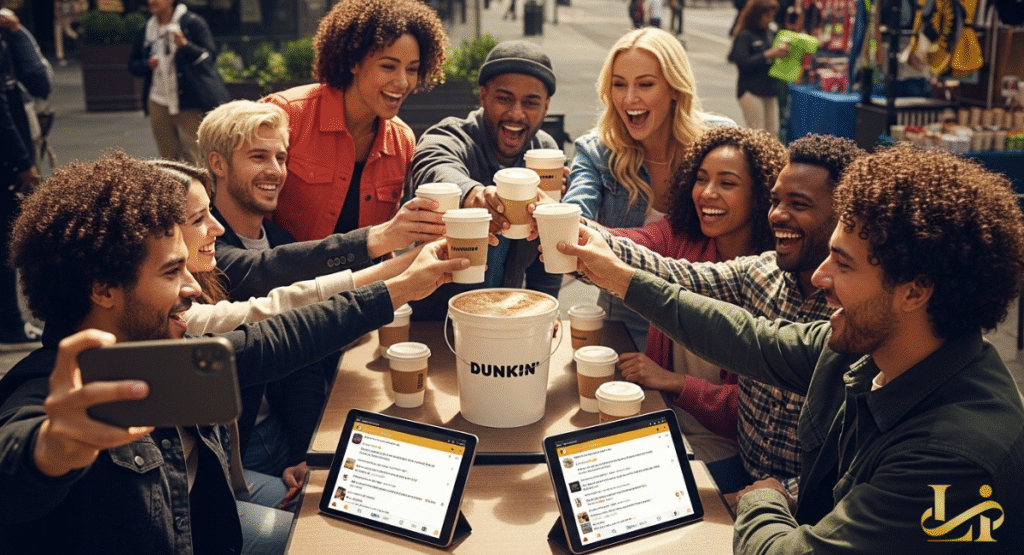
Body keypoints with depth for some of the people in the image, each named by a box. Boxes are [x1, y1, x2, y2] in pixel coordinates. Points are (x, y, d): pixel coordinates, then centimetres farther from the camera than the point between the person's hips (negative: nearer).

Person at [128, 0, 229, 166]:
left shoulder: (192, 23, -2)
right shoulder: (146, 29, 13)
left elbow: (210, 56, -9)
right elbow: (133, 64, 18)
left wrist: (185, 45, -24)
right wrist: (148, 64, -4)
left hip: (189, 103, -5)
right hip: (158, 103, 5)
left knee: (193, 159, -8)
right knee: (168, 159, 7)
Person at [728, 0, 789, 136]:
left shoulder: (770, 33, 13)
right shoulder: (744, 36, -7)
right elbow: (742, 63, -17)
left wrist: (783, 50, -1)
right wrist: (768, 55, -21)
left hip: (770, 90, 7)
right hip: (751, 91, -7)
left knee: (772, 133, 5)